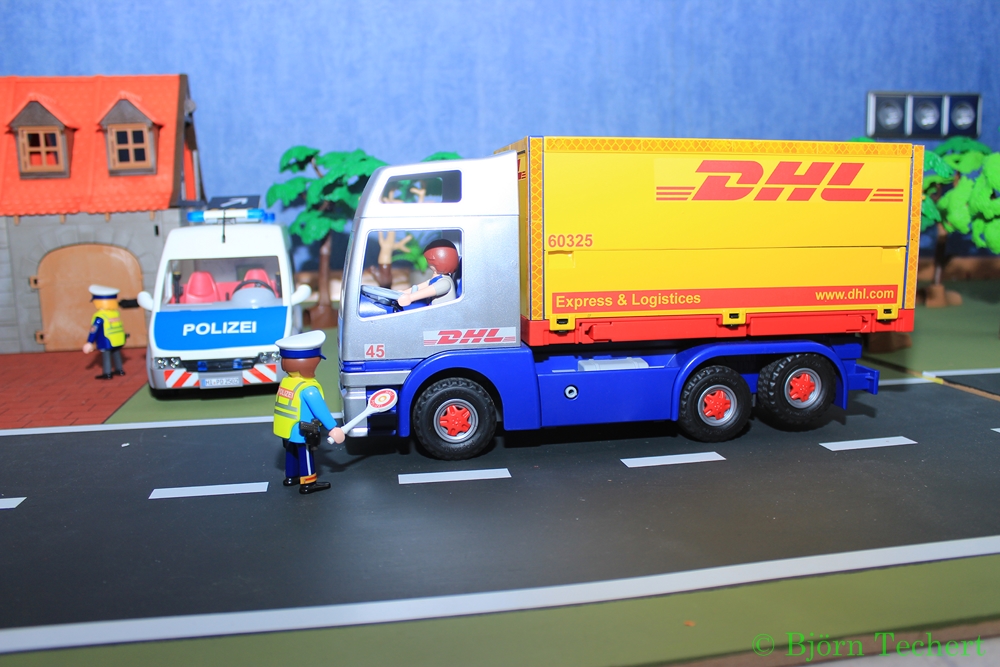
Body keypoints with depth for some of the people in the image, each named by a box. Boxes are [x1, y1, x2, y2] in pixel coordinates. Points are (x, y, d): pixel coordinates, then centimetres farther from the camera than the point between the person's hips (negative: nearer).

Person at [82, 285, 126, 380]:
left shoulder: (99, 317, -17)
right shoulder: (116, 313, 3)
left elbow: (94, 330, -17)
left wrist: (89, 343, -12)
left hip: (106, 342, -7)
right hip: (119, 340, 7)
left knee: (106, 356, 1)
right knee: (116, 354, 21)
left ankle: (107, 373, 3)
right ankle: (119, 370, 31)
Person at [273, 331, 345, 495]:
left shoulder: (285, 382, 0)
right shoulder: (308, 389, -27)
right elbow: (321, 410, -24)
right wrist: (333, 428, -19)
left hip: (286, 430, 8)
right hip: (302, 432, -8)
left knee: (291, 453, 22)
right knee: (305, 455, 4)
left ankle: (291, 477, 38)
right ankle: (307, 483, 13)